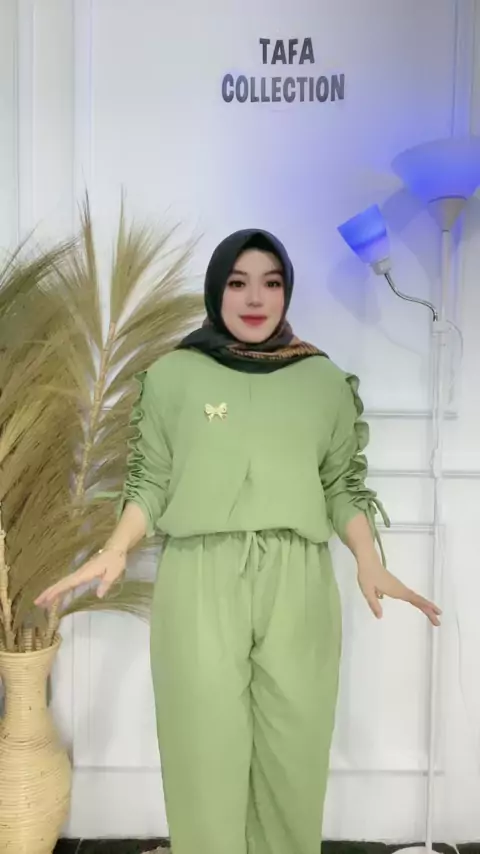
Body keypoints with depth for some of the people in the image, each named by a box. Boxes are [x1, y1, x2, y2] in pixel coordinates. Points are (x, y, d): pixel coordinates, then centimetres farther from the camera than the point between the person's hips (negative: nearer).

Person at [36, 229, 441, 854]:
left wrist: (369, 562, -5)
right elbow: (151, 482, 6)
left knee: (293, 755, 6)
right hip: (200, 583, -1)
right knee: (207, 756, 4)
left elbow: (343, 486, 10)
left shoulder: (326, 380, 9)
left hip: (299, 586, 1)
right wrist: (115, 551, -10)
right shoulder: (173, 375, 6)